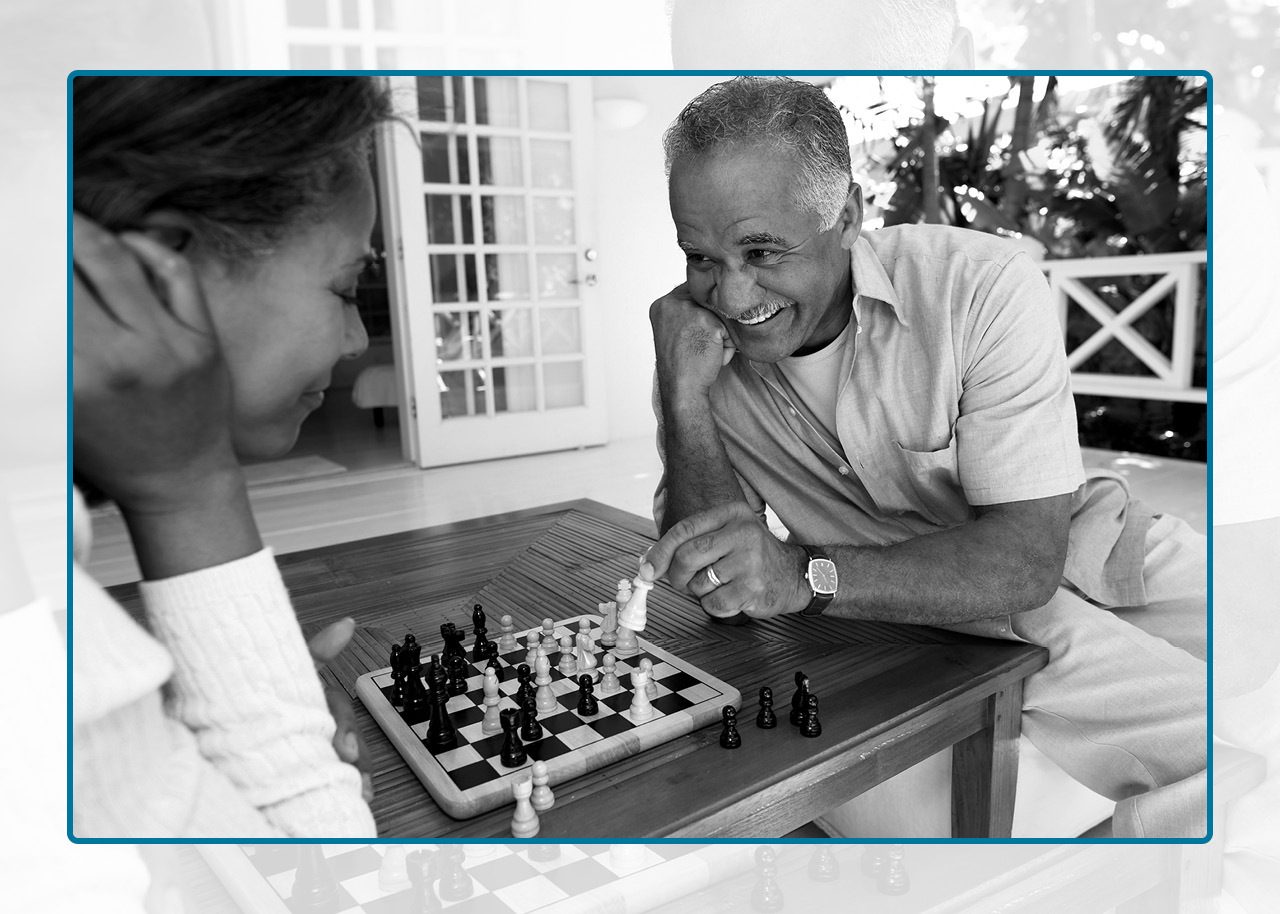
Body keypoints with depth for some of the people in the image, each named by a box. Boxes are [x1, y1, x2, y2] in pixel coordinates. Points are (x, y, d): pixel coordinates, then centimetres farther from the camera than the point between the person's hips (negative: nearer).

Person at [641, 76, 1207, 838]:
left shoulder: (985, 288, -19)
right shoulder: (697, 341, -9)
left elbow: (1026, 558, -23)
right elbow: (716, 585, -13)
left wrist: (807, 576, -38)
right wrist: (685, 398, -26)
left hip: (1085, 550, 1)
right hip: (932, 618, -1)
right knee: (1214, 754, -22)